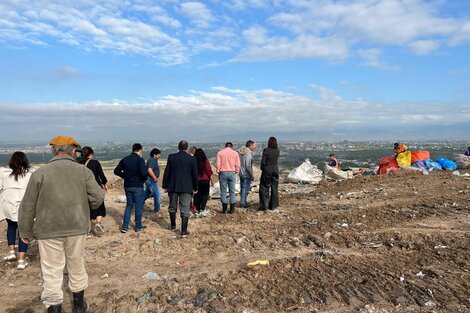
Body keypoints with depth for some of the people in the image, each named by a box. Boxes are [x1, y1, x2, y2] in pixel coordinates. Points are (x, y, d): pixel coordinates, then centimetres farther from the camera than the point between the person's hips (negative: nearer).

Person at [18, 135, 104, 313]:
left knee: (52, 272, 10)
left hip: (49, 231, -2)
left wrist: (25, 232, 11)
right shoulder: (84, 171, -5)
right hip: (77, 228, 2)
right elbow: (98, 198, -7)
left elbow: (27, 207, -2)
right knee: (77, 267, 19)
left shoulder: (40, 173, -6)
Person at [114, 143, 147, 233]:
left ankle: (125, 226, 12)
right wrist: (144, 179, -4)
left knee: (129, 205, 16)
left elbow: (116, 171, 7)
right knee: (138, 206, 7)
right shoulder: (140, 160, -14)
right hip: (138, 187, -5)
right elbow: (144, 173, -24)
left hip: (127, 186, 5)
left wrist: (125, 176, 12)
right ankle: (138, 227, 15)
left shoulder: (125, 159, 4)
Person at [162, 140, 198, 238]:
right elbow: (195, 174, -2)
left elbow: (166, 172, 0)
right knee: (185, 210, 1)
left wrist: (165, 185, 9)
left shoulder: (171, 157, -2)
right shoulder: (192, 159, -6)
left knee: (172, 207, 20)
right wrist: (195, 187, 9)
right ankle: (184, 231, 0)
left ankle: (173, 226, 36)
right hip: (186, 188, -2)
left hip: (173, 187, 2)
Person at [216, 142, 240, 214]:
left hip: (223, 173, -1)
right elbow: (238, 165, -1)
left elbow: (218, 164, -3)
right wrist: (236, 172, 11)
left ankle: (224, 209, 3)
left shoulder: (220, 153, 2)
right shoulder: (235, 153, 4)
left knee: (223, 191, 4)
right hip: (232, 173, 1)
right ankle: (232, 209, 7)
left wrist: (218, 172, 8)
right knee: (232, 191, 7)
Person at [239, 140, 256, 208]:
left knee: (242, 188, 17)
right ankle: (243, 203, 7)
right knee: (245, 189, 1)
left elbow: (239, 163, 13)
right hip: (246, 174, -9)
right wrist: (251, 175, -14)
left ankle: (242, 202, 27)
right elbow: (248, 166, -22)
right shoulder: (248, 154, -20)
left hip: (241, 173, 9)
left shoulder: (241, 152, 7)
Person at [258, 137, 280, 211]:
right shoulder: (277, 151, 0)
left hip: (267, 171, -4)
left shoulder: (266, 150, -14)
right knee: (274, 189, 13)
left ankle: (263, 206, 1)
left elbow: (263, 162, -13)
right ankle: (273, 205, 19)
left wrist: (262, 169, 3)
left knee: (264, 189, 3)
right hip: (275, 171, 4)